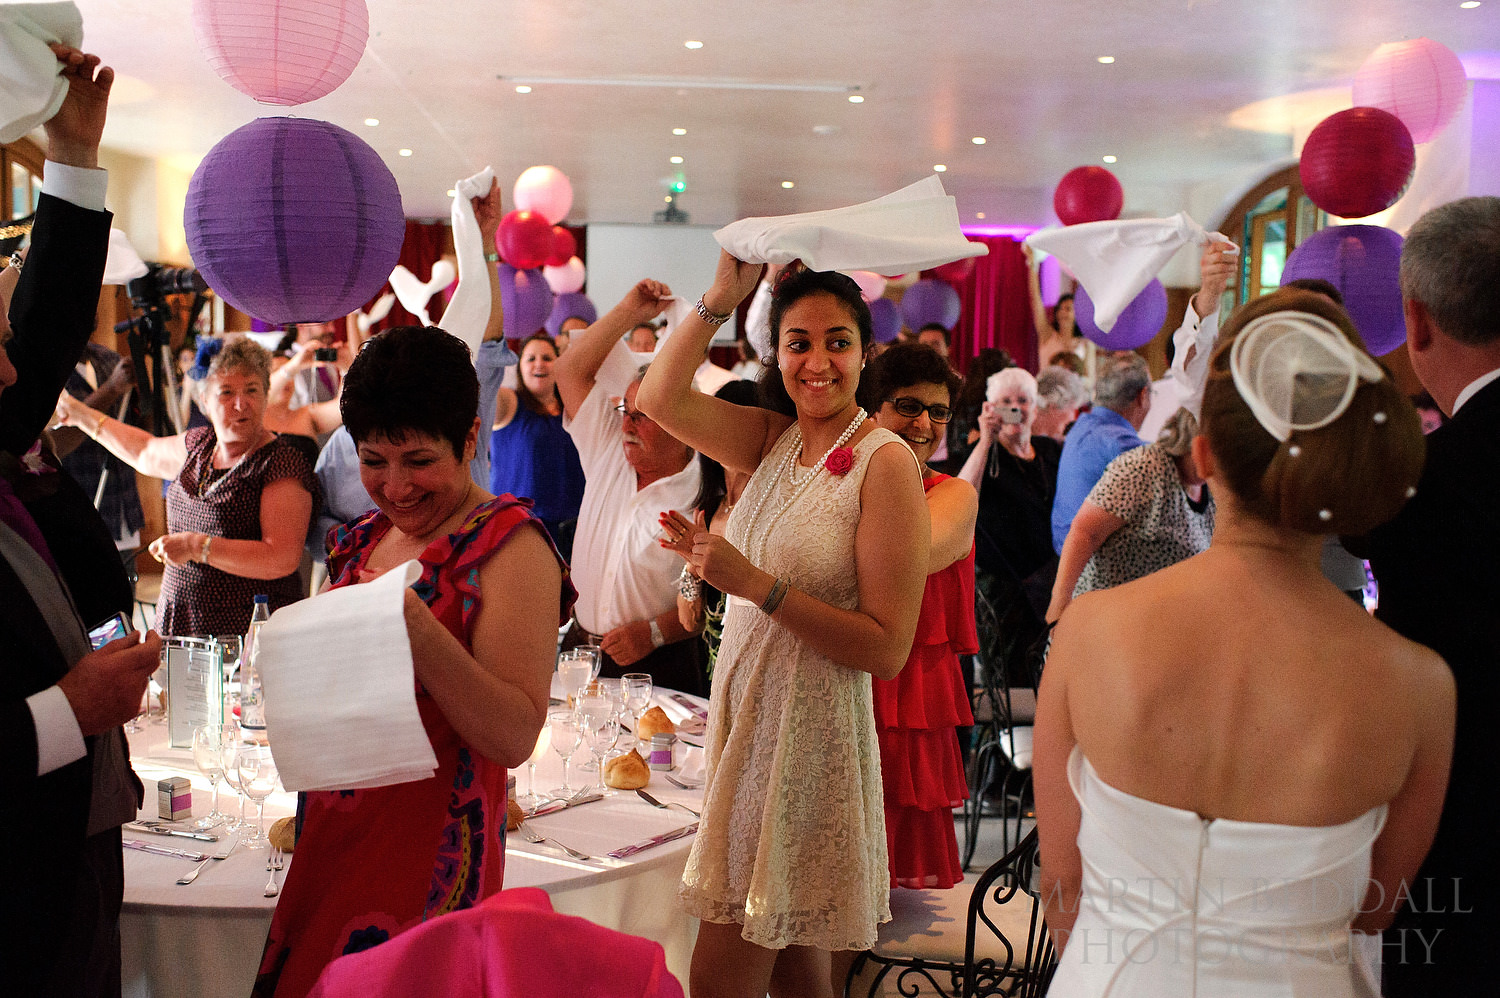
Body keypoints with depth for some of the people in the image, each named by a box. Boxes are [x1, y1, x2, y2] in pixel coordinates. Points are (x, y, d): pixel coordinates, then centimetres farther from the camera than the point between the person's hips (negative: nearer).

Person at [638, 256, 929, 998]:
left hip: (811, 731, -7)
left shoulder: (885, 462, -14)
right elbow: (662, 397, -2)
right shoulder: (776, 441, 7)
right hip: (745, 714, 7)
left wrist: (758, 585, -23)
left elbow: (887, 648, -18)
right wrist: (723, 295, -8)